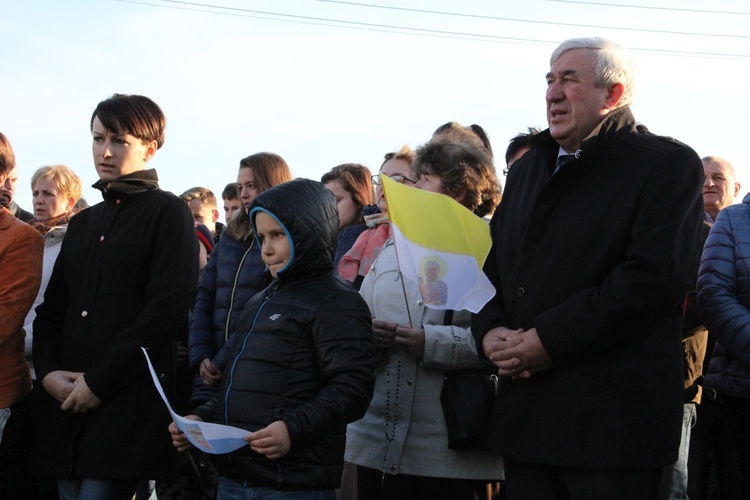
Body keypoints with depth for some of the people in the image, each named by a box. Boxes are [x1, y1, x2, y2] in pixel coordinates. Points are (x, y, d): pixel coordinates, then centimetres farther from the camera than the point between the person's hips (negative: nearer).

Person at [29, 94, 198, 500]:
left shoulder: (168, 212, -1)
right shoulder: (82, 223, 20)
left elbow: (167, 309, -11)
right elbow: (51, 309, 17)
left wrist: (99, 381, -13)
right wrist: (48, 370, -2)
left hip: (128, 403, -6)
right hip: (67, 401, 6)